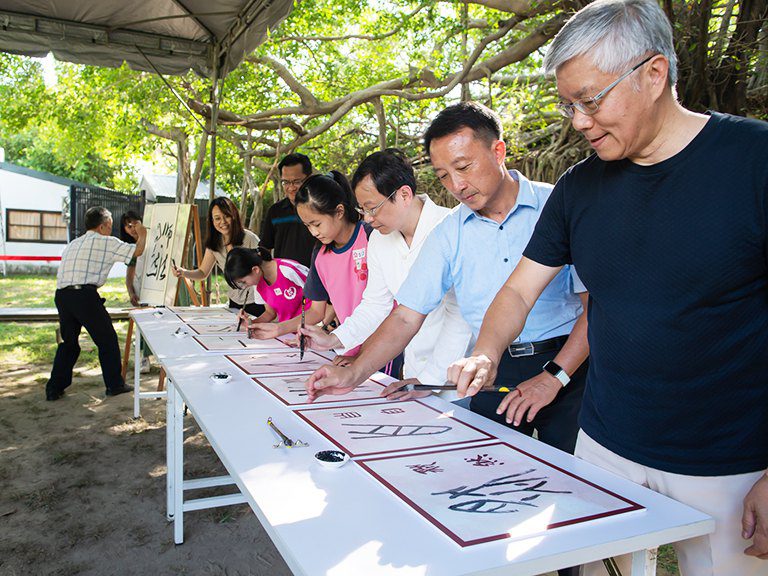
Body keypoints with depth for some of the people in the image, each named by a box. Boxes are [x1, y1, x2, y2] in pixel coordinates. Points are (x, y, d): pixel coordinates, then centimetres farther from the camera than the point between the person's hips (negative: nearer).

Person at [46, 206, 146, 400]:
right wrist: (142, 235, 22)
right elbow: (137, 251, 3)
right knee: (107, 340, 8)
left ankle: (54, 388, 17)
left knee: (68, 342, 19)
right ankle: (115, 384, 15)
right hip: (85, 295, -7)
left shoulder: (73, 244, 25)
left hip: (61, 295, 7)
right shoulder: (106, 242, 3)